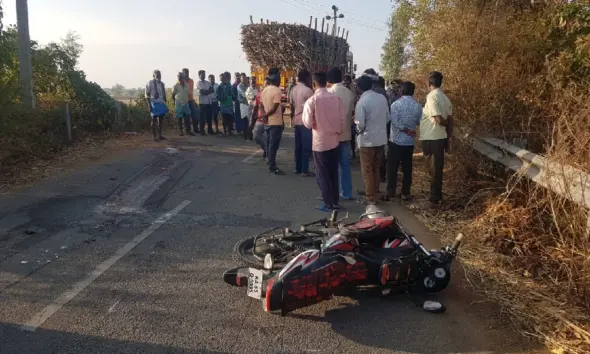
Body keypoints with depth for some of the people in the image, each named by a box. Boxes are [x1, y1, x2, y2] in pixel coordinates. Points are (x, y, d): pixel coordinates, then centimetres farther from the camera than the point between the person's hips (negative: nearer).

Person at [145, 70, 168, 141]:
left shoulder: (162, 84, 14)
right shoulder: (150, 83, -6)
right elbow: (147, 95, -7)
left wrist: (165, 104, 16)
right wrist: (149, 105, -15)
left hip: (162, 103, 7)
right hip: (154, 103, -6)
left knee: (161, 119, 8)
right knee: (154, 120, -3)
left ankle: (160, 135, 17)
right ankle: (155, 136, 0)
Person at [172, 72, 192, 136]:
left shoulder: (187, 85, 6)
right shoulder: (176, 86, -4)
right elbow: (173, 95, 2)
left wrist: (187, 100, 11)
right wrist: (174, 103, 1)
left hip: (186, 104, 3)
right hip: (179, 104, -3)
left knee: (187, 118, -1)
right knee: (180, 118, 2)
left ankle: (188, 130, 3)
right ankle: (181, 131, 9)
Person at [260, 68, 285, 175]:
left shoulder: (264, 90, 9)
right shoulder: (277, 91, -16)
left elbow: (262, 105, 9)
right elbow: (275, 108, -20)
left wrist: (265, 115, 1)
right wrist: (266, 115, -9)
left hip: (267, 122, 8)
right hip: (276, 122, -8)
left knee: (269, 143, 18)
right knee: (274, 144, -5)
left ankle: (269, 160, 29)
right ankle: (272, 167, -3)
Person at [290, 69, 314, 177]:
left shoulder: (293, 89, 7)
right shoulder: (308, 90, -15)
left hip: (296, 120, 7)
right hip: (305, 121, -7)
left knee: (298, 146, 13)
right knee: (306, 147, -2)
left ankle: (298, 168, 18)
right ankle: (305, 170, 0)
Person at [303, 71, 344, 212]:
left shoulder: (312, 101, -15)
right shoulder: (336, 98, -3)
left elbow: (308, 123, -14)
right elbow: (343, 118, 0)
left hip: (320, 141, -4)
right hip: (334, 140, 4)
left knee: (323, 174, 7)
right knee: (333, 172, 15)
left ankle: (328, 204, 12)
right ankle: (335, 201, 23)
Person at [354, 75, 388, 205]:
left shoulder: (362, 101, -18)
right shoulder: (382, 97, 1)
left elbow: (360, 124, -20)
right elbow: (387, 117, 9)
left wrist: (360, 129, 1)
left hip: (368, 140, -6)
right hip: (381, 138, 6)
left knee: (367, 170, 7)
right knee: (376, 169, 19)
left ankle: (371, 198, 12)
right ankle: (374, 193, 29)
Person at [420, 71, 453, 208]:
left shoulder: (432, 96, -16)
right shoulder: (445, 98, 8)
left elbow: (439, 119, -21)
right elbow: (450, 120, 10)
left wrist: (446, 124, 1)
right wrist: (448, 138, 15)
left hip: (430, 139, -8)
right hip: (440, 138, 8)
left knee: (433, 169, 0)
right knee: (437, 168, 17)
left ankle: (435, 199, 7)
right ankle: (437, 196, 27)